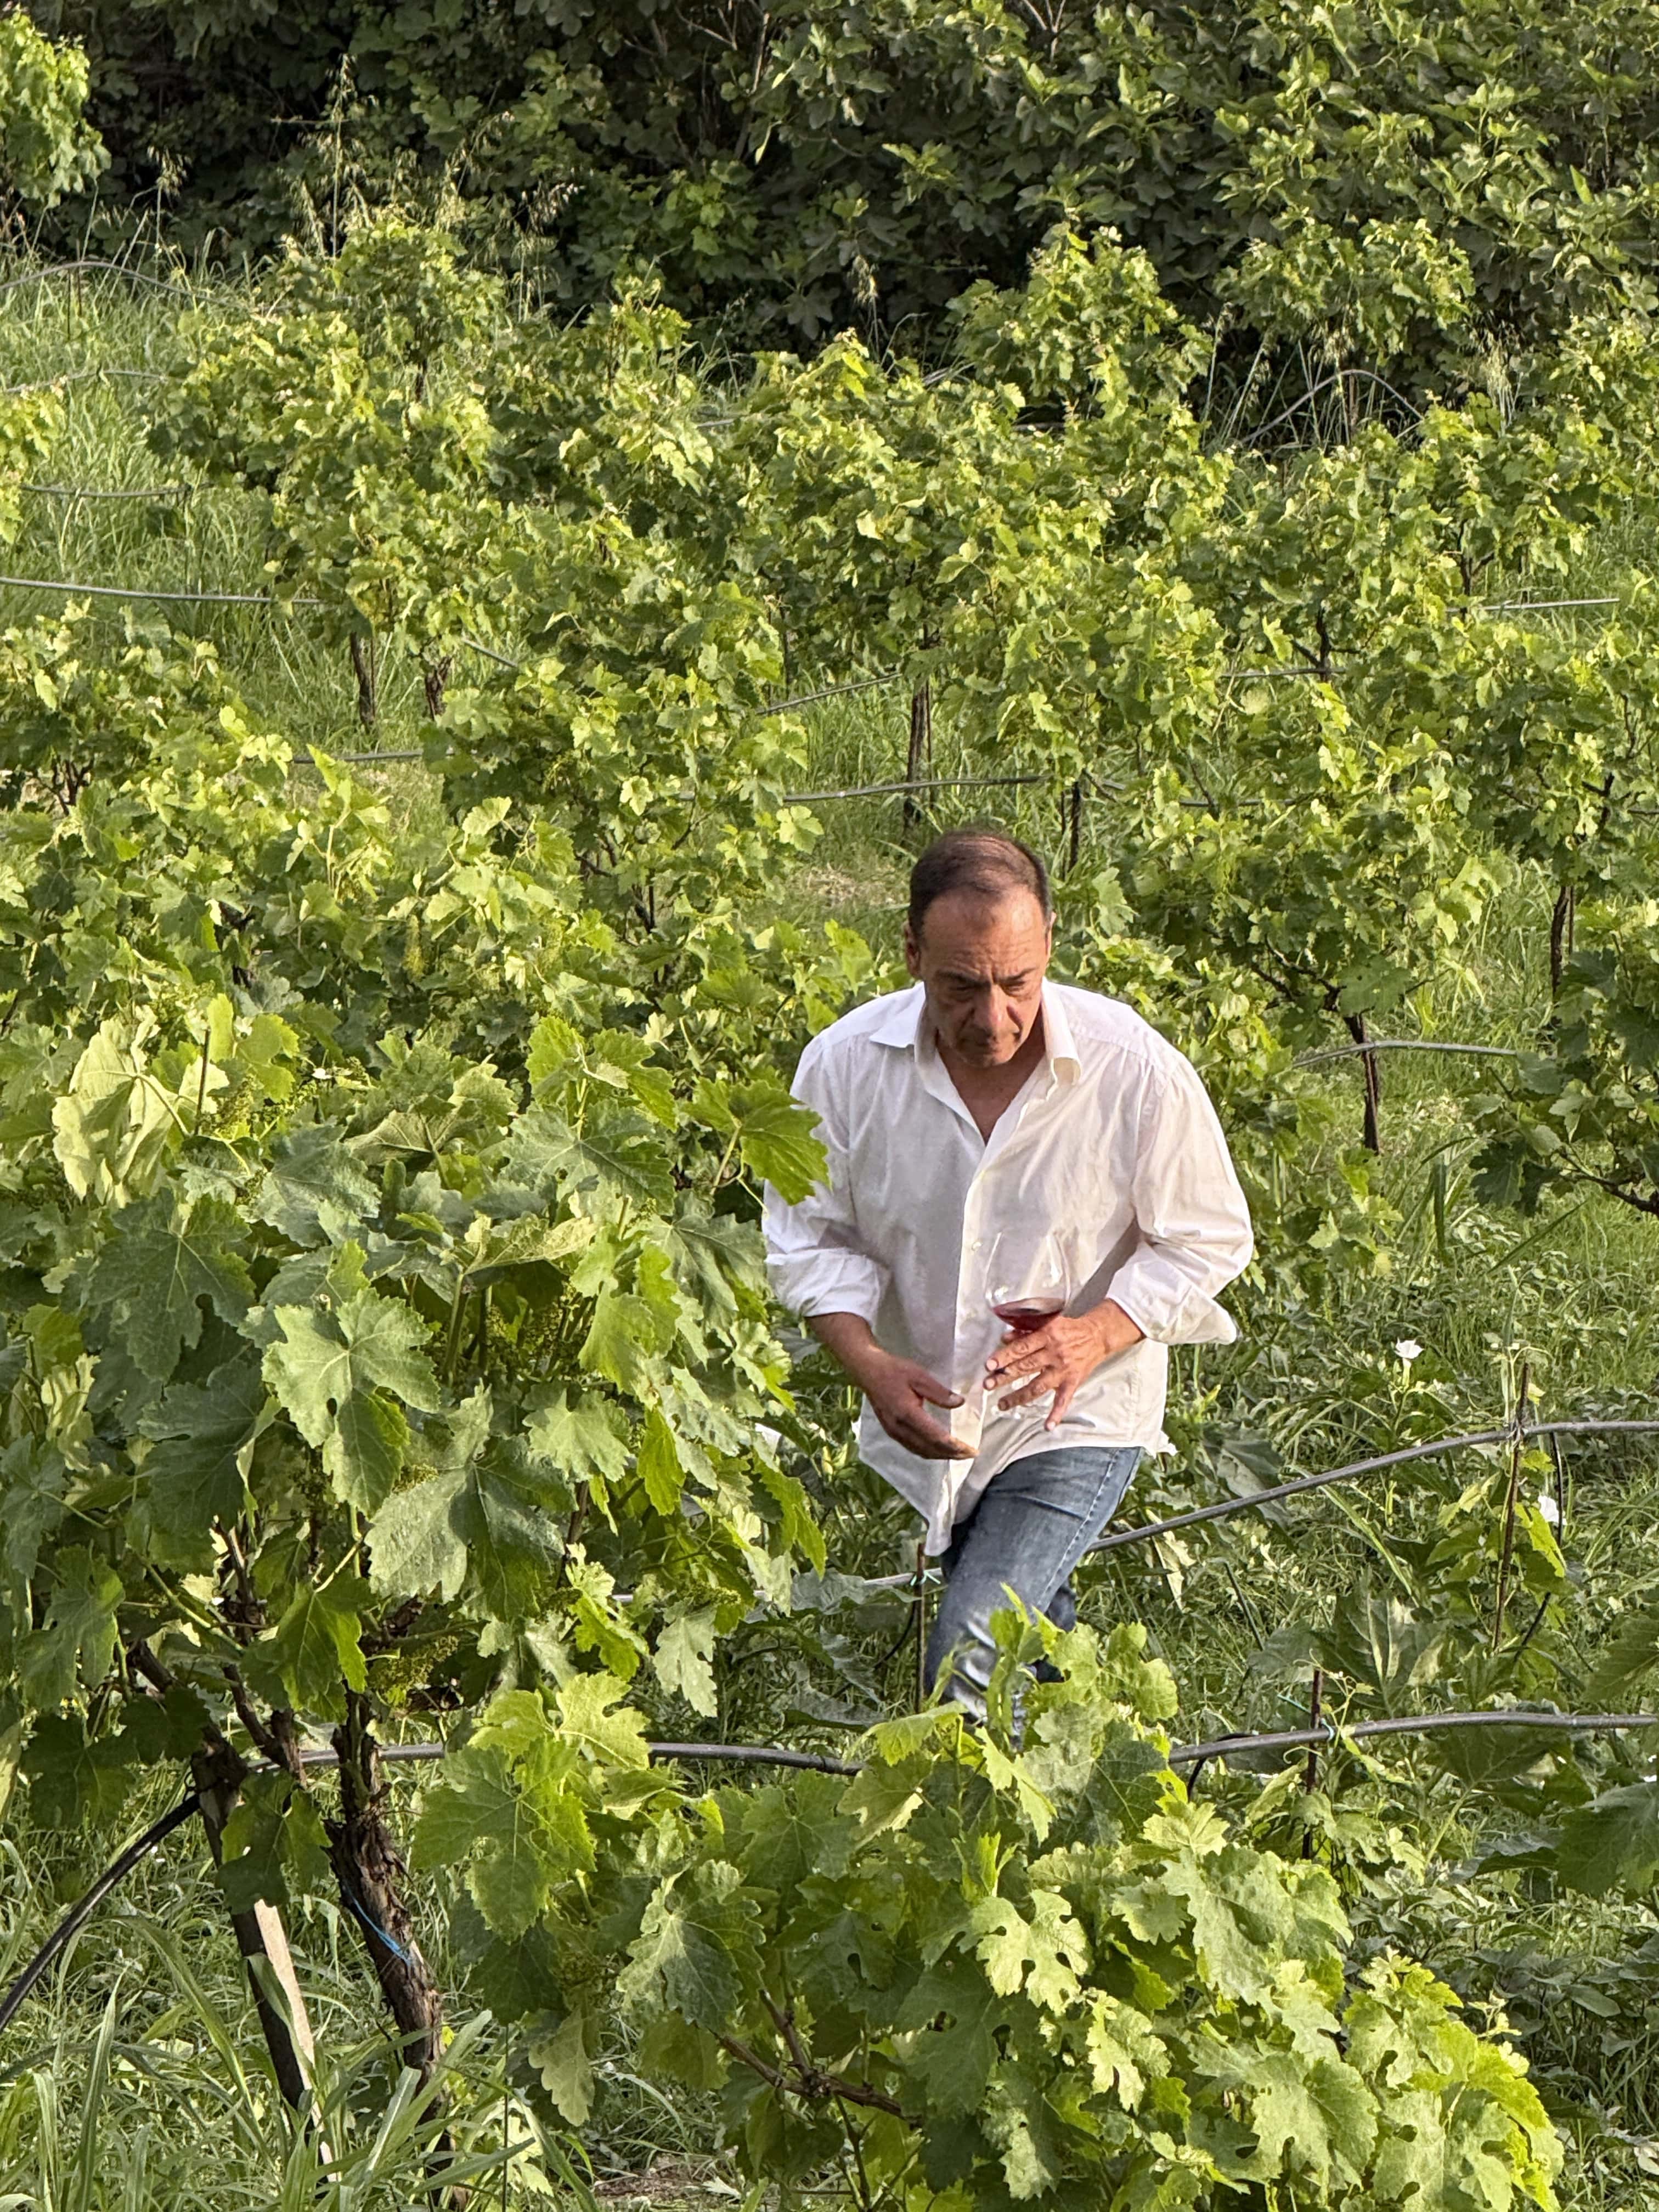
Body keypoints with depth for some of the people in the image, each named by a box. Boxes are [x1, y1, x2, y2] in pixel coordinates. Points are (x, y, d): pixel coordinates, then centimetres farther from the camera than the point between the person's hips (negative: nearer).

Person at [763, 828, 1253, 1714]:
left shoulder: (1135, 1068, -20)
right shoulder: (845, 1064, -14)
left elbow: (1206, 1240, -7)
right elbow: (811, 1239, -2)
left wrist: (1095, 1337, -26)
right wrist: (871, 1365, -21)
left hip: (1079, 1418, -4)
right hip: (920, 1426, 4)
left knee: (973, 1650, -21)